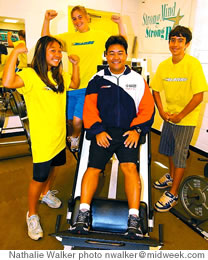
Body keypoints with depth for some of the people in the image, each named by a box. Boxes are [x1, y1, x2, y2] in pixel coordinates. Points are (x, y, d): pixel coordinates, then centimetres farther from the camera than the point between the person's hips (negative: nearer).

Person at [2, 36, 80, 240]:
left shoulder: (59, 75, 7)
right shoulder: (30, 74, -17)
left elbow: (75, 84, 24)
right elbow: (7, 82, -36)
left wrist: (75, 64, 12)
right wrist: (15, 52, -32)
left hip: (59, 135, 8)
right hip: (42, 138, -7)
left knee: (53, 167, 26)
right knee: (39, 177, 4)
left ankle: (46, 193, 55)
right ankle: (32, 215, 29)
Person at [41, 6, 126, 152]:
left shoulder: (99, 36, 5)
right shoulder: (68, 37, 10)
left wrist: (120, 23, -11)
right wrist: (47, 20, -8)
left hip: (89, 87, -3)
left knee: (78, 120, -12)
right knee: (69, 119, 13)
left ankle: (75, 137, 23)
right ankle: (74, 136, 45)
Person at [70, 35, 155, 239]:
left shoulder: (137, 80, 14)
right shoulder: (97, 80, 13)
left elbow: (147, 108, 9)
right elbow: (89, 108, 7)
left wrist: (136, 129, -5)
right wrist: (98, 130, -7)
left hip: (128, 132, 0)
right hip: (103, 131, 1)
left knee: (130, 167, -21)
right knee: (93, 168, -16)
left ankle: (134, 218, -16)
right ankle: (83, 213, -10)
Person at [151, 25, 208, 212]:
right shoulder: (164, 65, -1)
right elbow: (156, 90, 7)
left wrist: (180, 116, -16)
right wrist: (162, 111, -4)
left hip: (186, 118, -5)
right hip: (169, 115, 6)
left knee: (180, 154, 0)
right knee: (169, 149, 20)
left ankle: (173, 194, 15)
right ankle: (171, 176, 45)